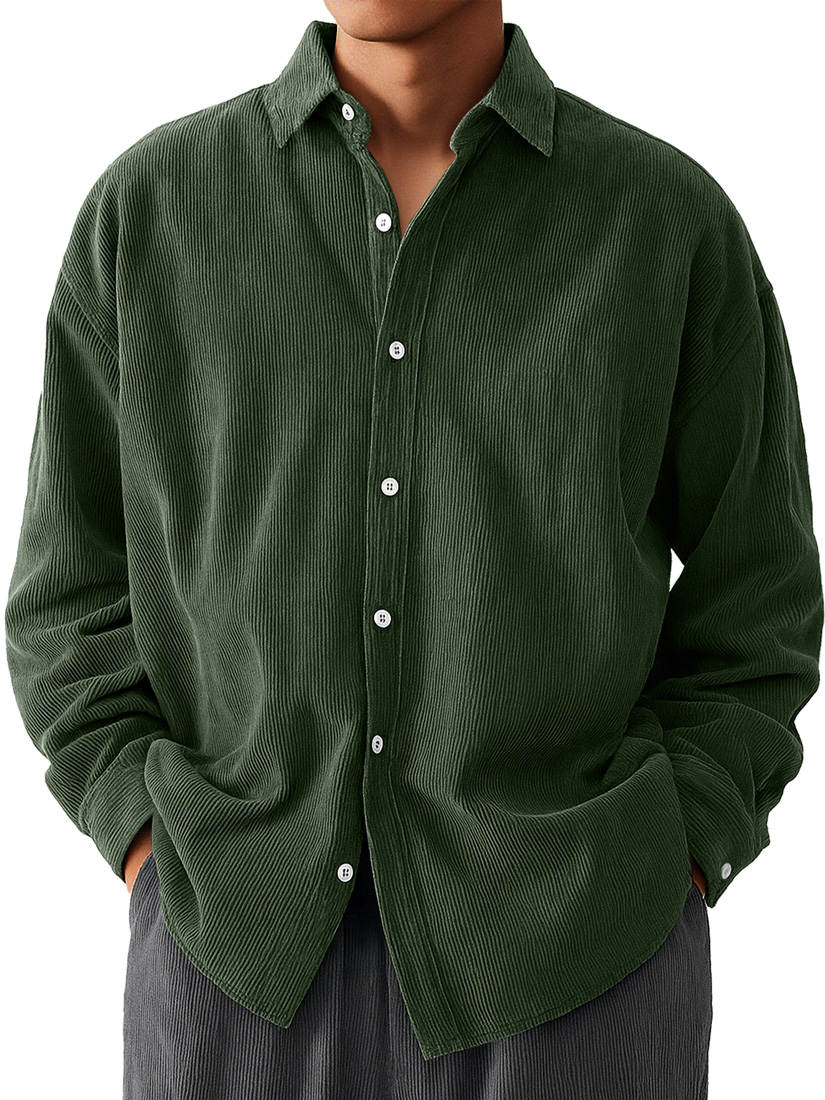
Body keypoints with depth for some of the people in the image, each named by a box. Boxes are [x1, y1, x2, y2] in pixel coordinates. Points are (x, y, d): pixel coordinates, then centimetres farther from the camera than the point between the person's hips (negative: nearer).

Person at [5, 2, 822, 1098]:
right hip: (244, 979, 1)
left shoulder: (675, 218, -1)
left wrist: (653, 888, -6)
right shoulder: (151, 204, 1)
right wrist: (165, 876, -6)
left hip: (571, 979, 0)